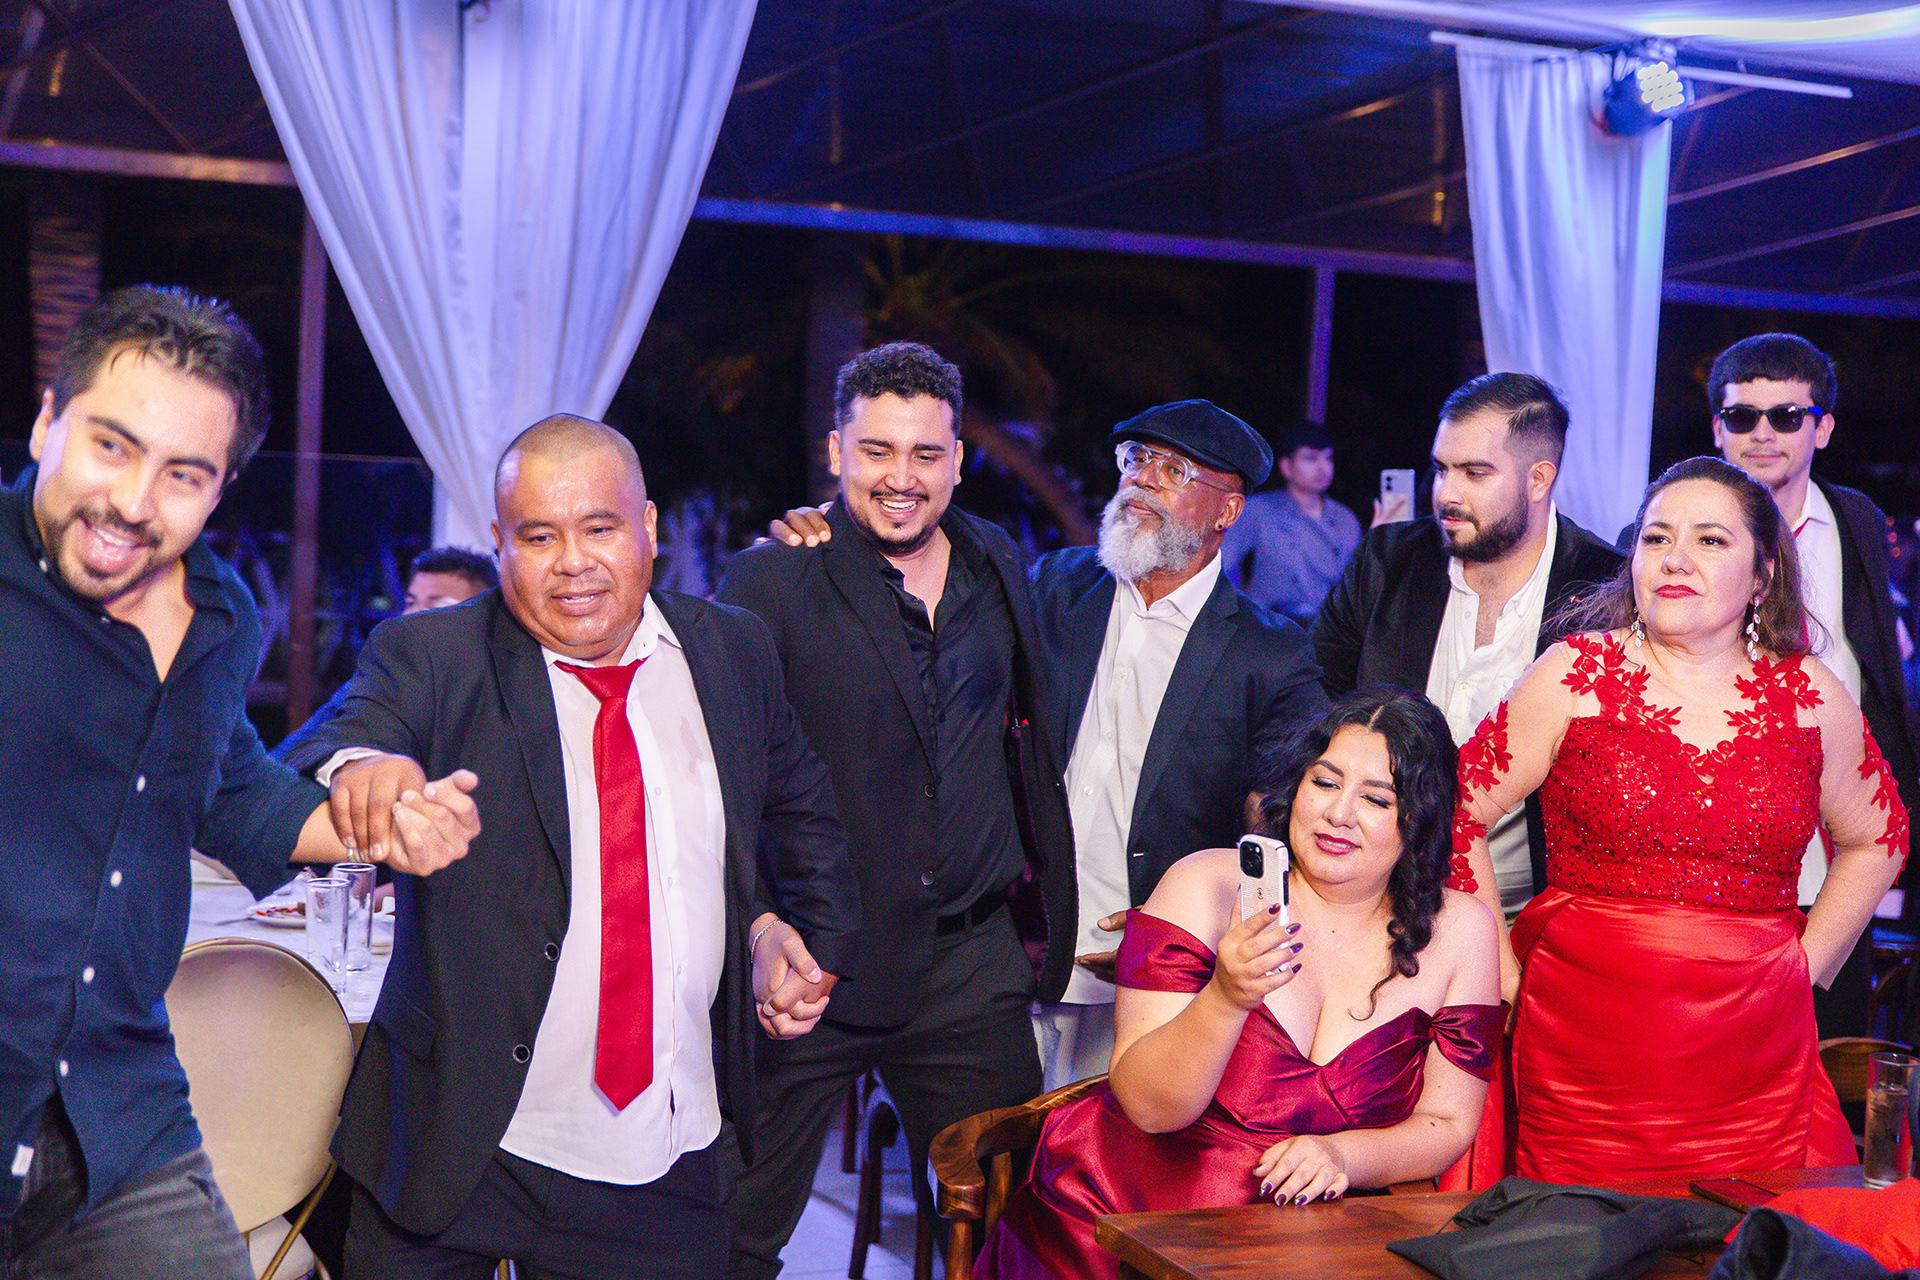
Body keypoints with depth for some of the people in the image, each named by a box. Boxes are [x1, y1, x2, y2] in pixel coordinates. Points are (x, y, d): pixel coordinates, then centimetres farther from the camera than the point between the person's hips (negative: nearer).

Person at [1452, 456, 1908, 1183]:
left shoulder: (1811, 698, 6)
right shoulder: (1575, 676, -1)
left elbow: (1875, 840, 21)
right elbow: (1457, 812, 2)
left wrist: (1805, 965, 13)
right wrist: (1501, 970, 2)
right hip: (1585, 1046, -2)